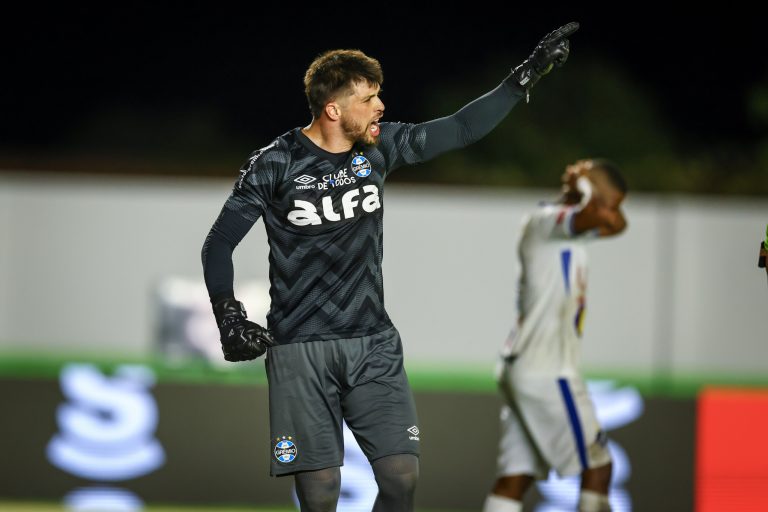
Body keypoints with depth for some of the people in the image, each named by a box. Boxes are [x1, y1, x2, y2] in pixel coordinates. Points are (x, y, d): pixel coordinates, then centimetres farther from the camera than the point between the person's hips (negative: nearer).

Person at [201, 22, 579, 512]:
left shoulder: (379, 147, 4)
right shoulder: (276, 164, -7)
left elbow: (460, 130, 9)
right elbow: (219, 245, 0)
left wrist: (526, 76, 4)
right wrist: (229, 319, -10)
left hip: (374, 343, 4)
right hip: (301, 349, -4)